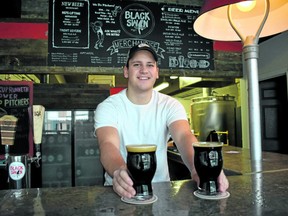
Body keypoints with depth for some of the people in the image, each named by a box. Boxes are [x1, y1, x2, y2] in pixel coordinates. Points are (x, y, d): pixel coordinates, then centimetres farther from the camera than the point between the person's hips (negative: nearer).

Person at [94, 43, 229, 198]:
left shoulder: (170, 105, -3)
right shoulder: (108, 107, -9)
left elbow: (184, 137, -19)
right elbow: (108, 145, -24)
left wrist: (199, 168, -40)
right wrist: (119, 171, -47)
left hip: (160, 187, 1)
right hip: (124, 190, 0)